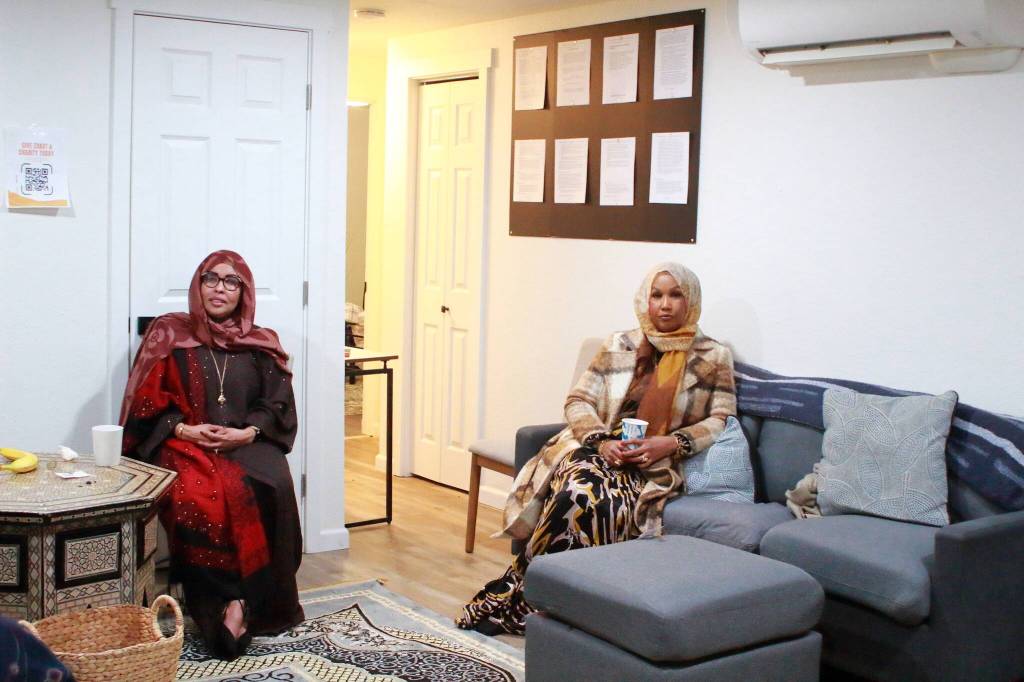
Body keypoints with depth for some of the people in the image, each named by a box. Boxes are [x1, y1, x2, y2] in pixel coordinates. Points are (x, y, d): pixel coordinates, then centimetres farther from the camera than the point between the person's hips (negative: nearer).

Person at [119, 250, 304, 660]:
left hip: (248, 444, 1)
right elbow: (147, 402, 6)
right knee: (199, 496, -36)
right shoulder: (168, 335, 11)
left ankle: (259, 604, -24)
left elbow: (277, 404, 8)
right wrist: (183, 429, -12)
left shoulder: (261, 344, 16)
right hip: (183, 445, -1)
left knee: (271, 487, -33)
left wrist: (247, 432, -12)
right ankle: (226, 603, -27)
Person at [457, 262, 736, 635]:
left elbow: (721, 419, 4)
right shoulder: (619, 345, 11)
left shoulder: (713, 357, 7)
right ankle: (516, 600, -23)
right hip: (597, 447, 2)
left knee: (609, 500, -35)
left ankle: (513, 593, -23)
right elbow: (578, 401, 8)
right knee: (579, 491, -35)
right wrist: (602, 441, -12)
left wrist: (670, 444, -13)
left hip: (656, 466, -1)